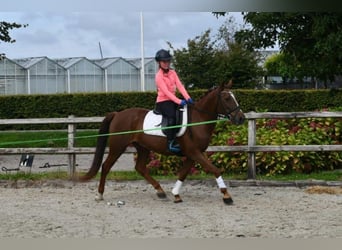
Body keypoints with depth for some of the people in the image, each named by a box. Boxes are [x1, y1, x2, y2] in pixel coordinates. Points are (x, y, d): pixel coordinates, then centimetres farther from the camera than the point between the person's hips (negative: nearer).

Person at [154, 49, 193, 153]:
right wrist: (179, 101, -30)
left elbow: (180, 86, -2)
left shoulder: (173, 72, 9)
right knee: (172, 115, -32)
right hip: (162, 101, -7)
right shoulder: (159, 76, -11)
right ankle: (170, 142, -31)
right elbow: (166, 91, -21)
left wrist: (187, 97, -18)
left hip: (172, 100, 7)